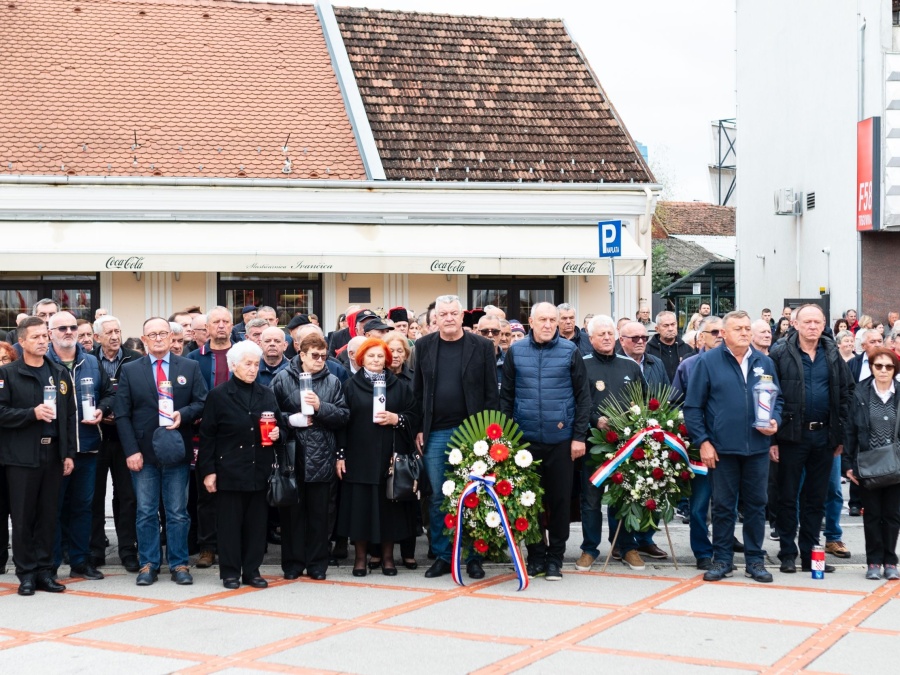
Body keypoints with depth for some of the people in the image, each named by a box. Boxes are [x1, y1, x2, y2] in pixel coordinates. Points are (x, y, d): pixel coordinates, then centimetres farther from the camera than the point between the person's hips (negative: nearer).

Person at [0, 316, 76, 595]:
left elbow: (70, 415, 12)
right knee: (23, 517, 1)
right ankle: (26, 574, 9)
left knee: (48, 516, 7)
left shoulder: (60, 373, 12)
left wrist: (69, 453, 6)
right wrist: (32, 413, -20)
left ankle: (45, 571, 14)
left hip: (53, 454, 4)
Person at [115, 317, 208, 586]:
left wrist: (183, 414, -18)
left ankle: (179, 564, 12)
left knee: (178, 512, 4)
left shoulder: (190, 367, 6)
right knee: (146, 512, 5)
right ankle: (148, 565, 13)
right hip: (143, 453, 0)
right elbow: (122, 415, 0)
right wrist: (131, 450, -9)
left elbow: (202, 403, 3)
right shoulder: (130, 370, 4)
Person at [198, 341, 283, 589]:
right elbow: (207, 436, -2)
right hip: (229, 470, -4)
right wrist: (208, 471, -7)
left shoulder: (267, 395, 12)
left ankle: (251, 570, 14)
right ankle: (230, 572, 10)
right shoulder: (218, 396, -1)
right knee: (229, 522, 1)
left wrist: (277, 434, -4)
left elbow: (280, 426, 21)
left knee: (256, 522, 5)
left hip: (259, 470, 4)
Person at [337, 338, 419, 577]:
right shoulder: (350, 386, 7)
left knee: (389, 505, 2)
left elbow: (414, 416, 10)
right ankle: (360, 557, 9)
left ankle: (388, 557, 13)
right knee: (360, 505, -1)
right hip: (359, 457, -1)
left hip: (391, 457, 1)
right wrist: (341, 455, -3)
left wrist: (396, 419, -10)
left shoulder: (398, 386, 12)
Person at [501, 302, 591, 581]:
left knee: (560, 499, 5)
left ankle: (555, 557, 16)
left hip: (561, 439, -1)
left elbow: (583, 396, 1)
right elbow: (506, 396, 8)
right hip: (525, 439, 1)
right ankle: (535, 555, 19)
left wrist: (579, 436, -4)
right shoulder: (515, 352, 4)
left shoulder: (570, 352, -1)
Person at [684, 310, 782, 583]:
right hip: (722, 448, -3)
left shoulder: (764, 362, 9)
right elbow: (693, 406, -2)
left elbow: (777, 399, 17)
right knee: (723, 506, 5)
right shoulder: (708, 362, -2)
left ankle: (755, 559, 17)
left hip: (757, 447, 3)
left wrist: (775, 422, -3)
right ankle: (722, 559, 15)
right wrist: (702, 441, -8)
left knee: (756, 504, 8)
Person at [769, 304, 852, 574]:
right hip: (792, 436, -3)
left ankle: (809, 552, 16)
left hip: (824, 436, 3)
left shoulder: (833, 355, 8)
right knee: (788, 497, 3)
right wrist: (772, 437, -10)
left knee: (816, 498, 9)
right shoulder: (780, 355, -3)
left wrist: (840, 434, 3)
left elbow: (846, 393, 9)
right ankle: (788, 554, 11)